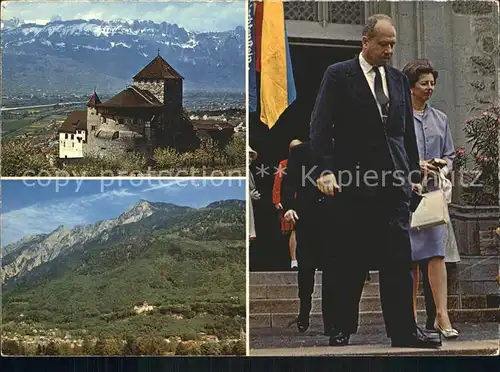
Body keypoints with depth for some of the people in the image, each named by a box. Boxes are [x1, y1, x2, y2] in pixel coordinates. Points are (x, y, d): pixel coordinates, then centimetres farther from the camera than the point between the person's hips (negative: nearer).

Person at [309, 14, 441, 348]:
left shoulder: (399, 79, 15)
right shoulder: (338, 75, 1)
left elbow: (408, 132, 18)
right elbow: (320, 126, -5)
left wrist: (414, 175, 13)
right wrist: (326, 169, -15)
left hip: (395, 182, 4)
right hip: (353, 182, -4)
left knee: (399, 260, 2)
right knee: (347, 262, 4)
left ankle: (404, 331, 8)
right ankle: (341, 329, 16)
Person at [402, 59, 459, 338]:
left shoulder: (440, 119, 16)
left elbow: (449, 155, 18)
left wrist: (444, 166, -4)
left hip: (434, 192, 3)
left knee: (436, 252, -8)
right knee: (410, 257, 2)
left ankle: (441, 315, -10)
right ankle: (411, 316, 12)